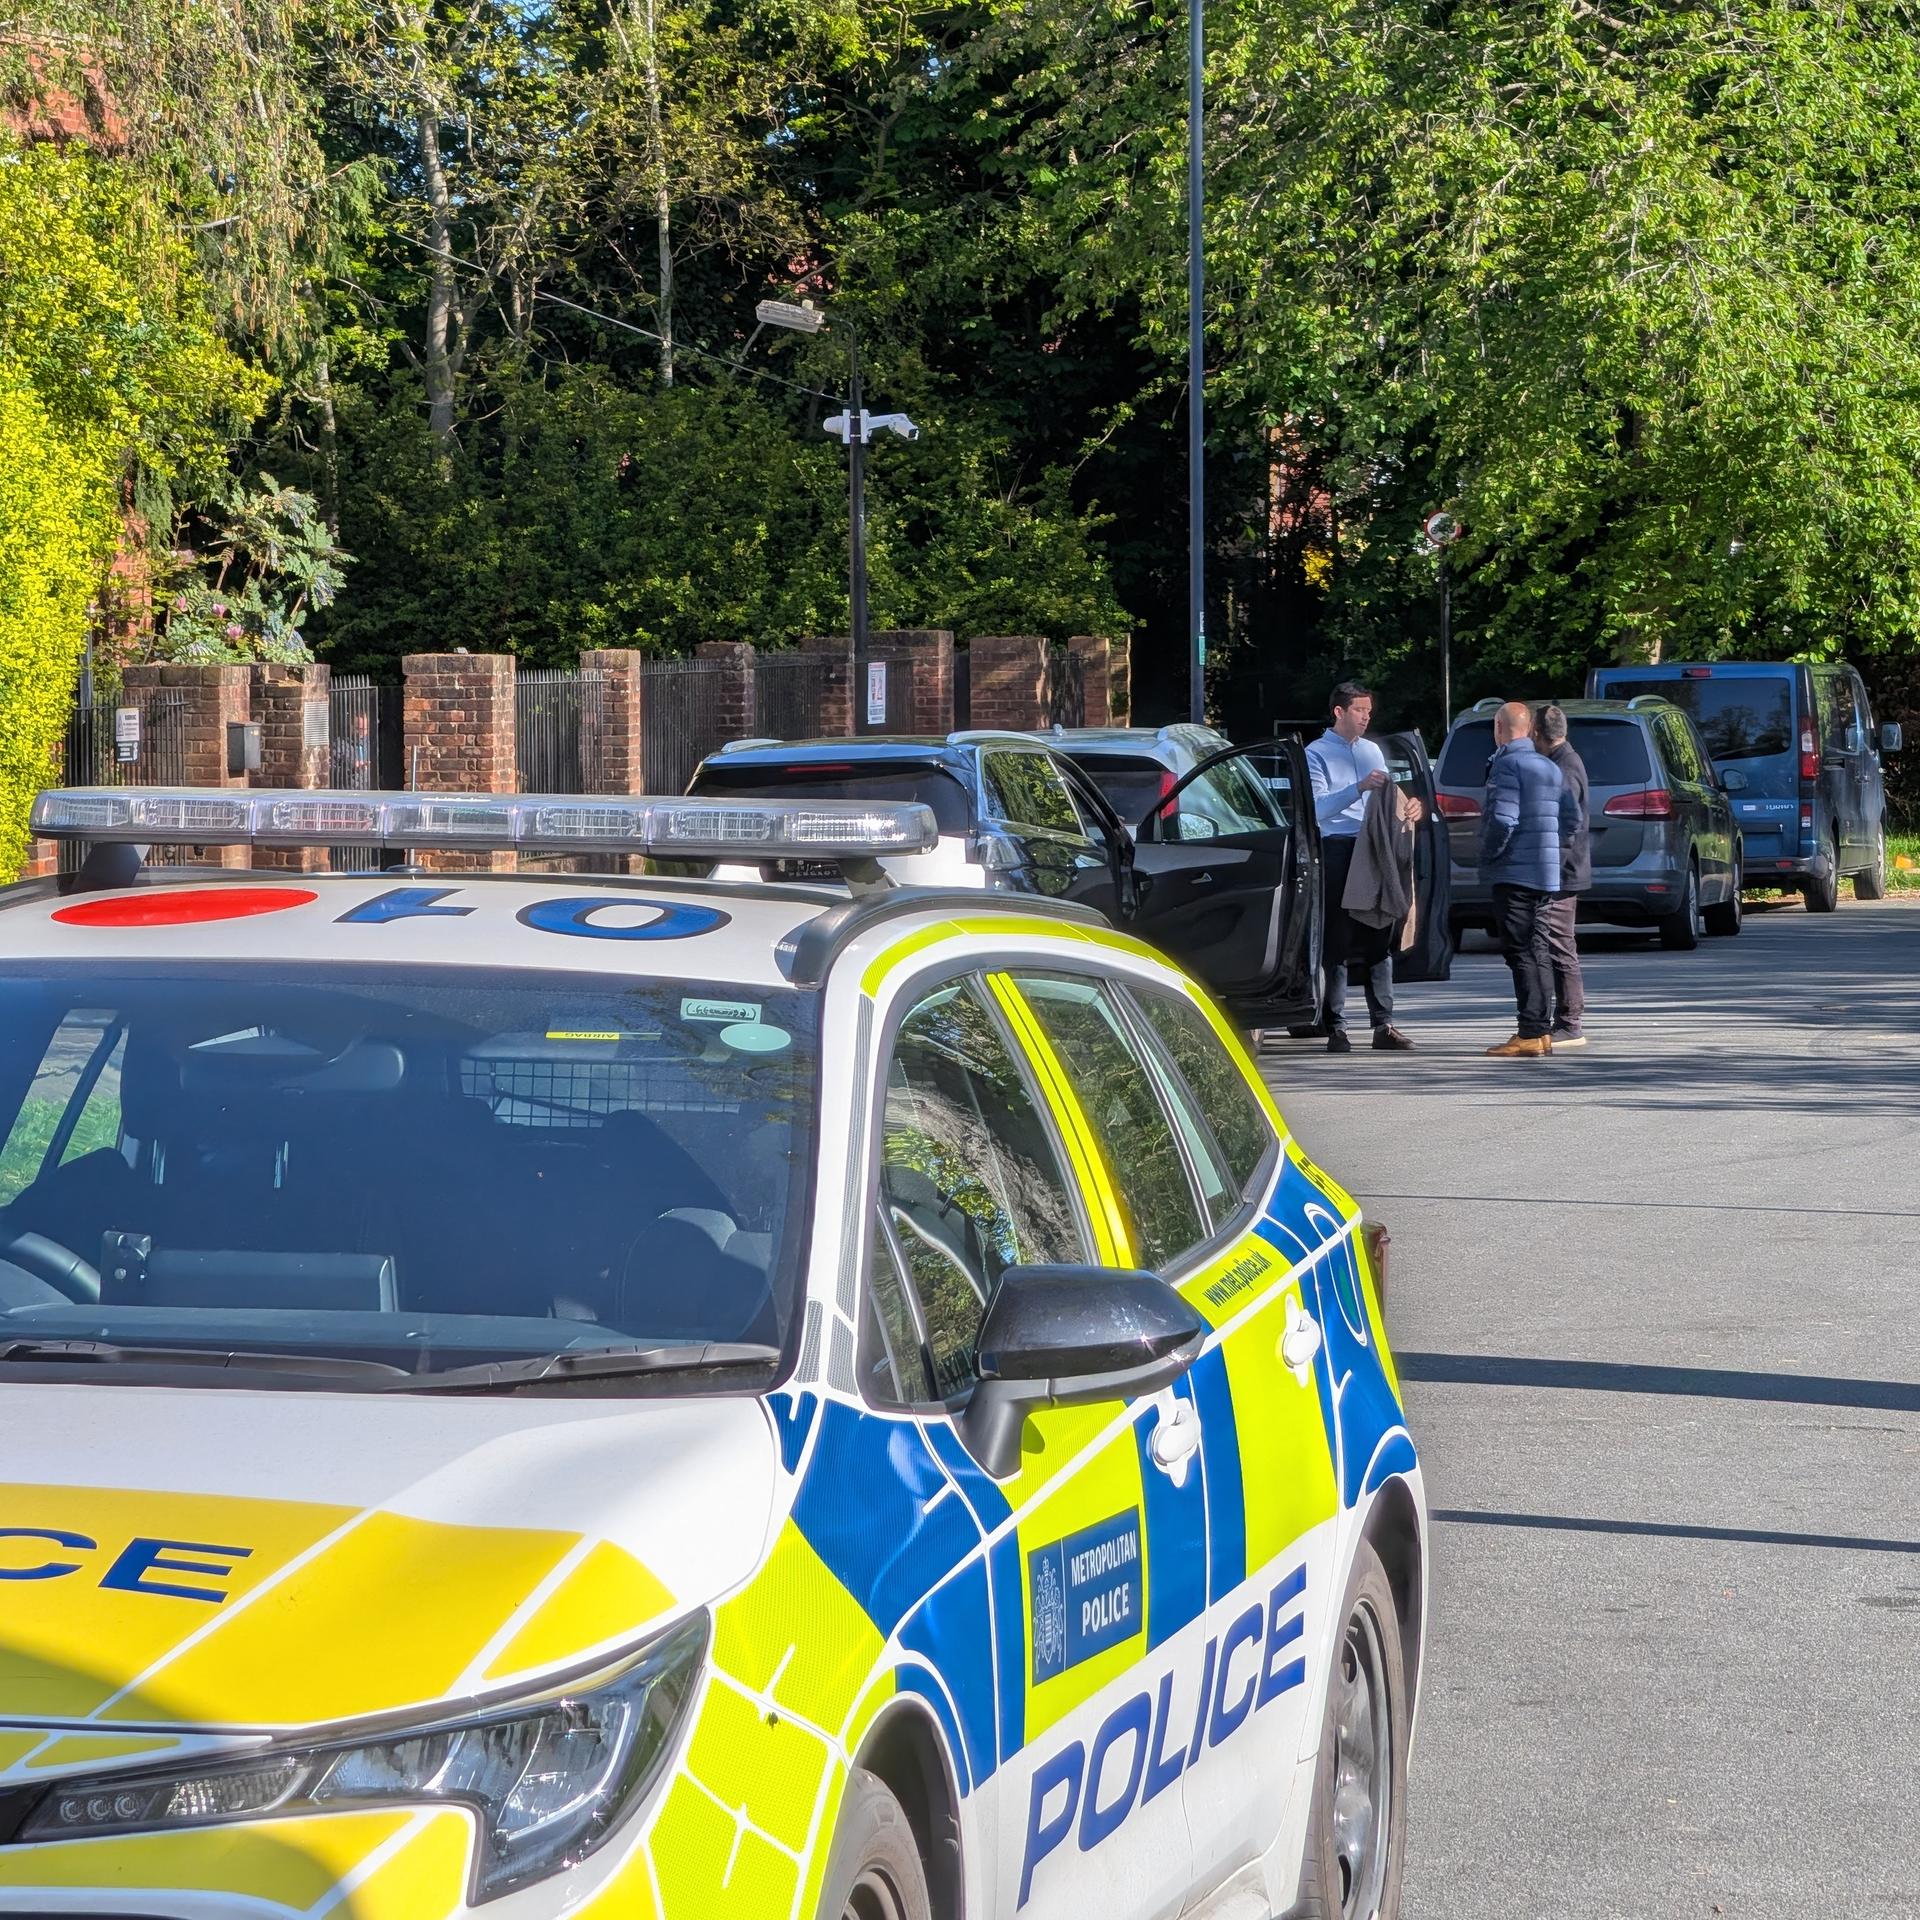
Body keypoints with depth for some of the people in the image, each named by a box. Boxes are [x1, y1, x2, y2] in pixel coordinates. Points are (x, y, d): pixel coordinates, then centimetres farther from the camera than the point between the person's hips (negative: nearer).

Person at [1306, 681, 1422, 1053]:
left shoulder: (1372, 752, 19)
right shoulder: (1317, 754, -1)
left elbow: (1385, 801, 19)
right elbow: (1318, 807, -14)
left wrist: (1408, 808, -2)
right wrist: (1359, 788, -25)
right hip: (1337, 850, -6)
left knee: (1379, 939, 5)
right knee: (1337, 942, -5)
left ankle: (1383, 1025, 8)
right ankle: (1335, 1027, -2)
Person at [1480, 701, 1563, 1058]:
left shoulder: (1507, 764, -10)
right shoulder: (1550, 767, 17)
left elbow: (1503, 819, -20)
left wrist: (1487, 856, -7)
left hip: (1515, 873, -8)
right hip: (1546, 874, 8)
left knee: (1521, 952, -9)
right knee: (1538, 952, 12)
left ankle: (1530, 1034, -13)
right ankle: (1542, 1032, 15)